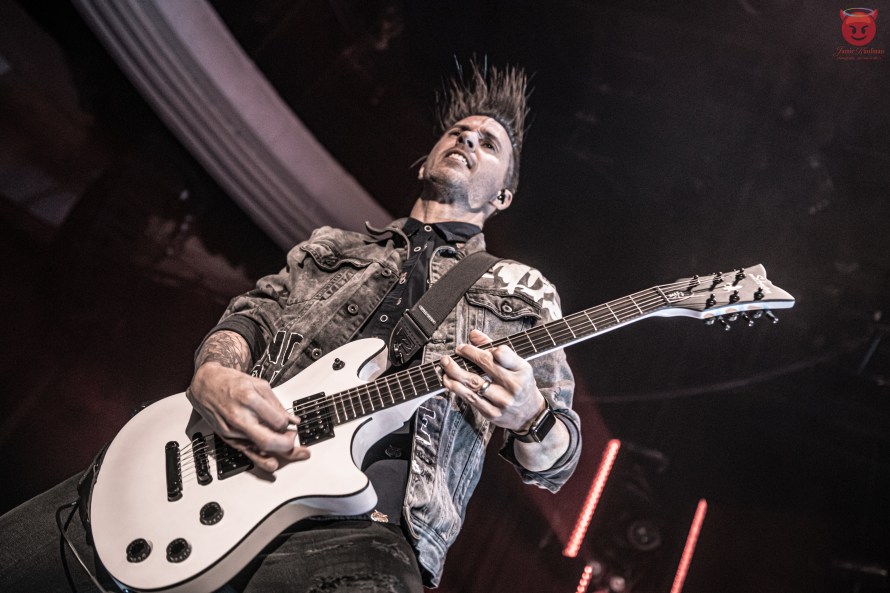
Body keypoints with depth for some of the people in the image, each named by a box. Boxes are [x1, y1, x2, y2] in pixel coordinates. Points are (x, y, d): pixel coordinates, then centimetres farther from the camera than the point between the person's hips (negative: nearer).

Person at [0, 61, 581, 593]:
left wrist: (529, 416, -11)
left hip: (361, 522, -2)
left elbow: (555, 465, 14)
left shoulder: (524, 294, 19)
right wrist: (212, 375, -7)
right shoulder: (331, 248, 27)